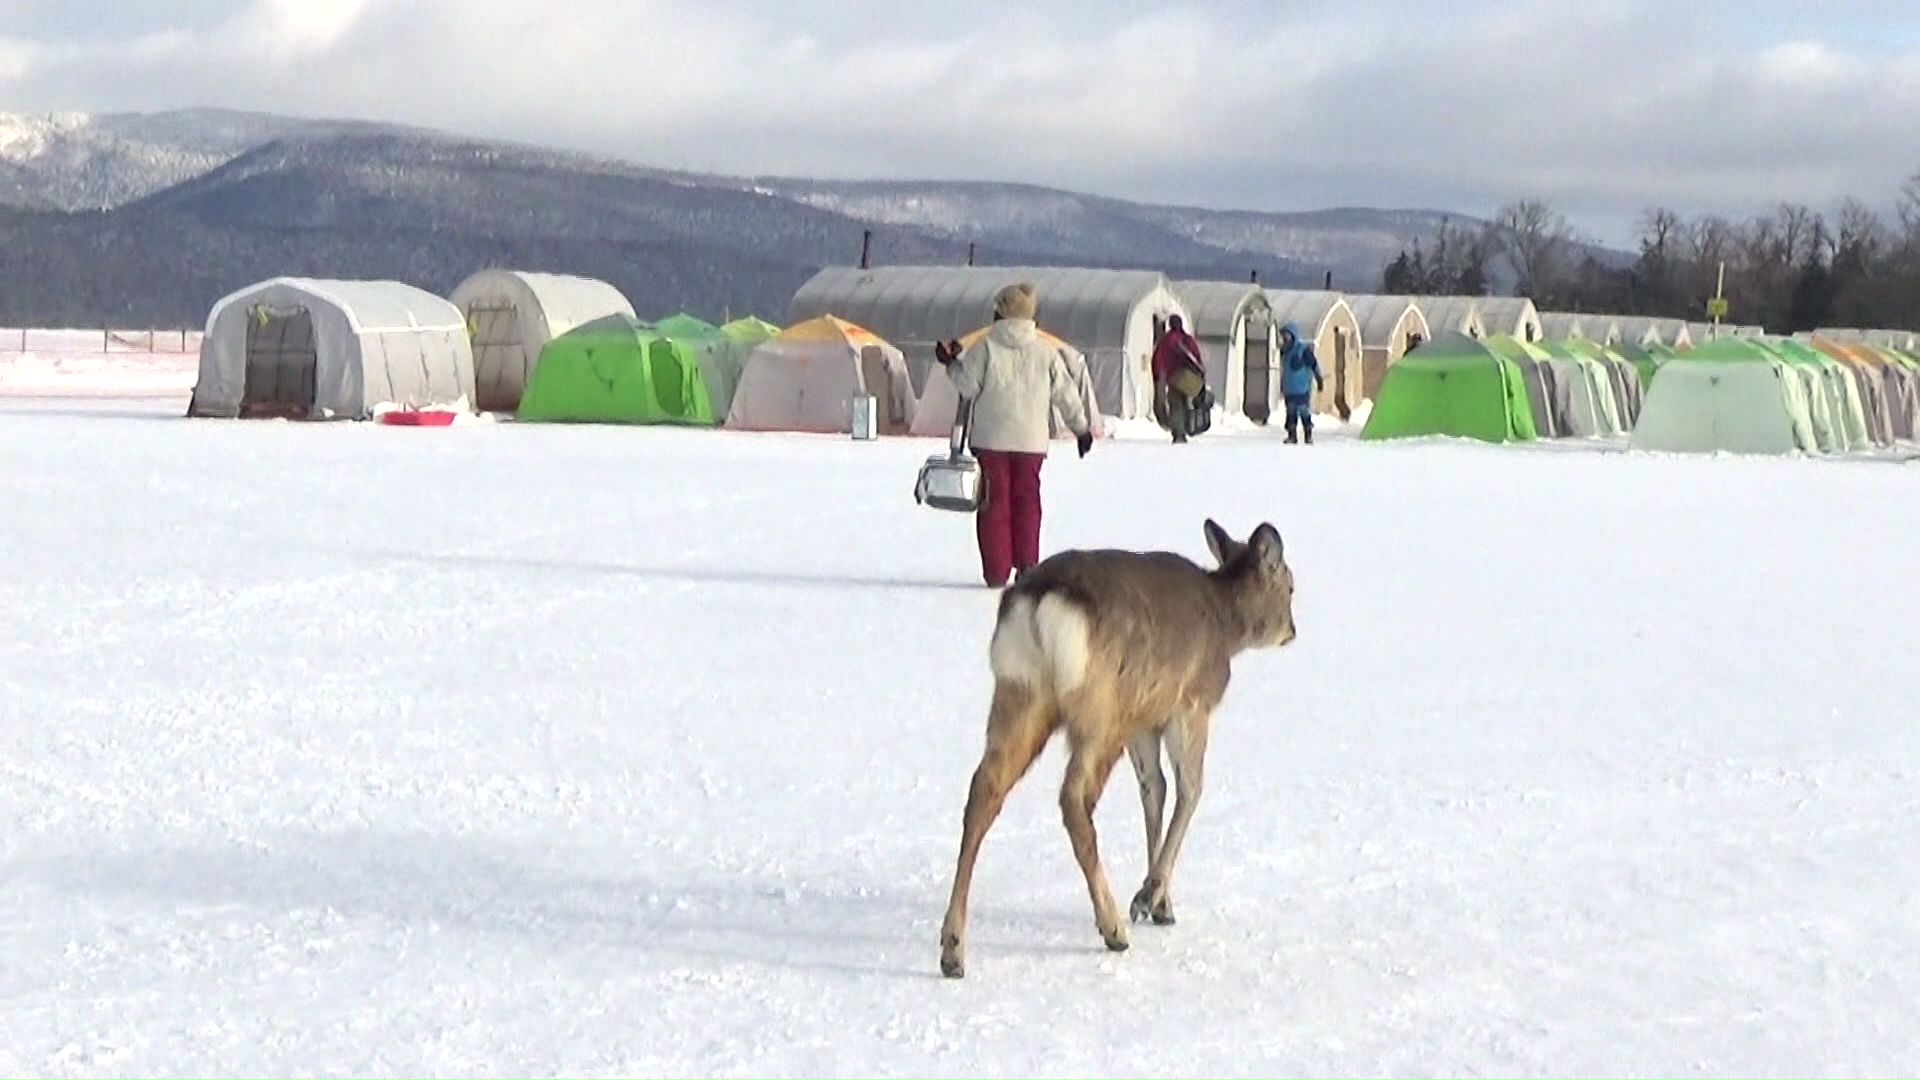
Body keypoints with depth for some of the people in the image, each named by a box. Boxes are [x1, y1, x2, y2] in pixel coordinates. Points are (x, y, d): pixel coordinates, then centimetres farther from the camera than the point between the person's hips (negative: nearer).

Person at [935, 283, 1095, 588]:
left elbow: (968, 386, -5)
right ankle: (1027, 565, 9)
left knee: (995, 502, 4)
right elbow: (1066, 394, 7)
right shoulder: (1047, 353, 2)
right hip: (1032, 440, 2)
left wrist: (952, 364, 13)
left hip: (991, 440, -2)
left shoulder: (985, 348, -6)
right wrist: (1082, 428, 19)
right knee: (1026, 500, 13)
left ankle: (996, 570, 1)